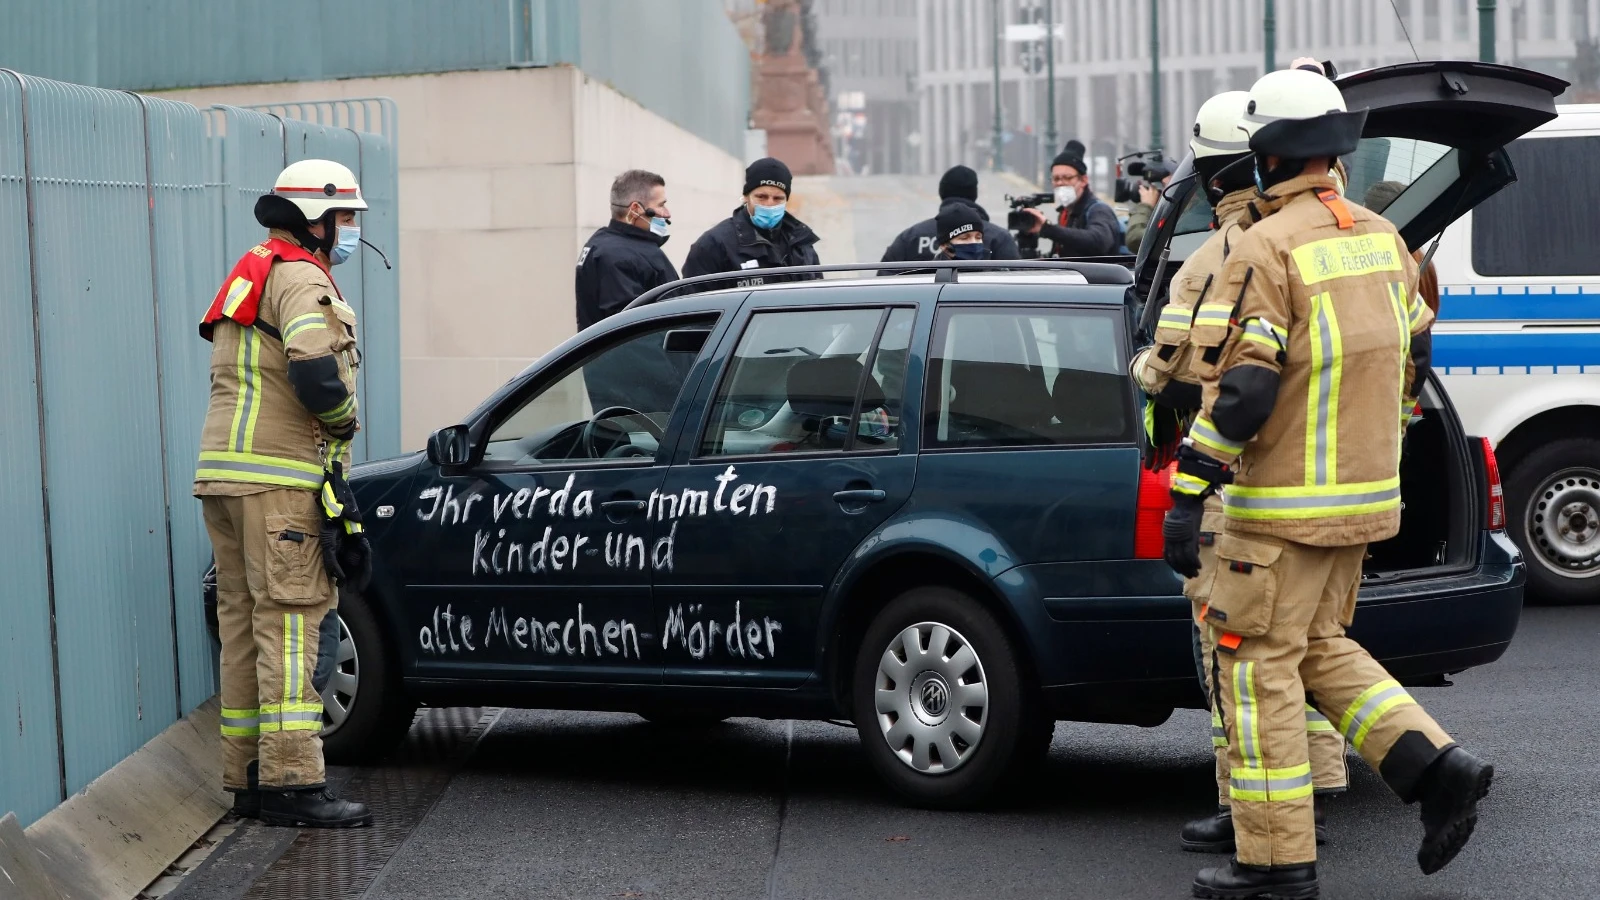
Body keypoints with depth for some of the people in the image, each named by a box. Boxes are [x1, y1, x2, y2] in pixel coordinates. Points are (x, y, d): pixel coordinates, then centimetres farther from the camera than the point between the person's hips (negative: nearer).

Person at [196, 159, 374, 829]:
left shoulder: (252, 275, 24)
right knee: (291, 618, -11)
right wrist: (345, 420, -7)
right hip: (276, 478, -10)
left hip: (224, 473, 10)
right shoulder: (300, 278, -9)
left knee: (246, 621, 11)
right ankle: (291, 781, -13)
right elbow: (315, 373, -25)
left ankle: (248, 775, 15)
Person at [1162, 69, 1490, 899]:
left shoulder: (1267, 248, -16)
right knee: (1319, 645, 21)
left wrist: (1187, 496, -19)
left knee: (1258, 665, 0)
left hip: (1286, 504, -8)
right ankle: (1436, 768, 6)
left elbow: (1239, 386, -22)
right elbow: (1412, 355, 19)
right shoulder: (1381, 238, 9)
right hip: (1366, 492, 8)